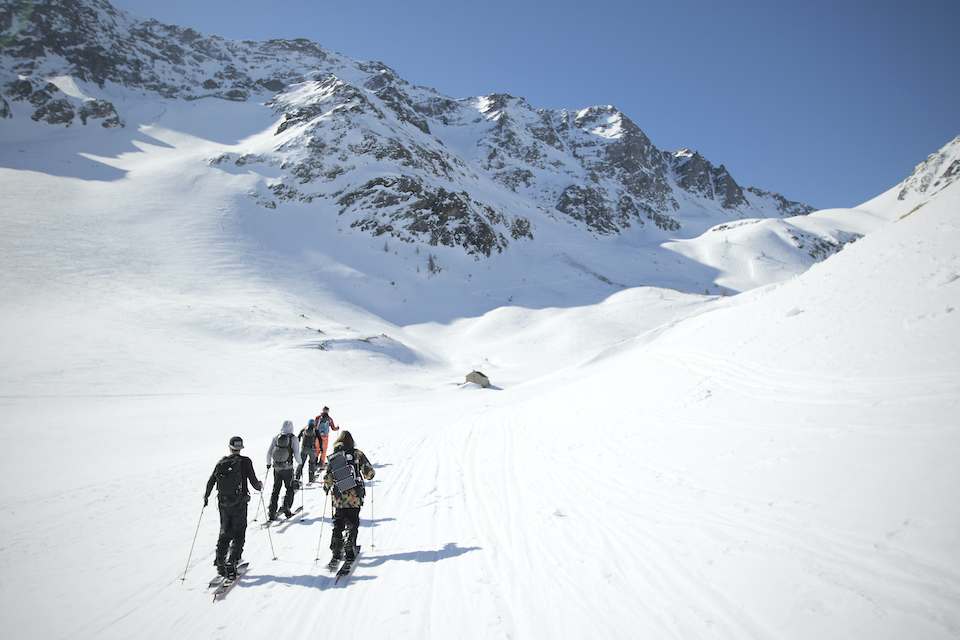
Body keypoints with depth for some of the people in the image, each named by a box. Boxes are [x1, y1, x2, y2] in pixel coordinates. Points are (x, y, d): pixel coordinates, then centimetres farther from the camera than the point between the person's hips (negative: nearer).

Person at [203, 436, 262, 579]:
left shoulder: (221, 463, 2)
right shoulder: (245, 461, -8)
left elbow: (211, 482, 7)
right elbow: (254, 481, -9)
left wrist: (206, 496, 25)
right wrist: (259, 487, 14)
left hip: (223, 504, 3)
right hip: (239, 504, -3)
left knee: (225, 532, 19)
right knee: (239, 534, 6)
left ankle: (220, 561, 12)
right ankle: (232, 562, -6)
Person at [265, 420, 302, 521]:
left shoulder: (275, 438, 3)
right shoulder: (293, 438, -6)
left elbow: (269, 452, 5)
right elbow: (296, 453, -10)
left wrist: (268, 463, 18)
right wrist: (299, 464, 6)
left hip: (276, 467, 3)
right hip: (288, 468, -3)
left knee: (276, 489, 12)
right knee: (290, 488, 12)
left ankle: (272, 512, 10)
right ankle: (286, 507, -3)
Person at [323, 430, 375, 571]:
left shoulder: (332, 457, 3)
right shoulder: (357, 454, -4)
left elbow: (328, 479, 2)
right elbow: (369, 473, -4)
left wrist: (326, 489, 23)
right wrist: (371, 474, 19)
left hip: (338, 499, 2)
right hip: (354, 498, -2)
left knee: (338, 525, 16)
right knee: (352, 525, 5)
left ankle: (336, 555, 15)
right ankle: (349, 556, -1)